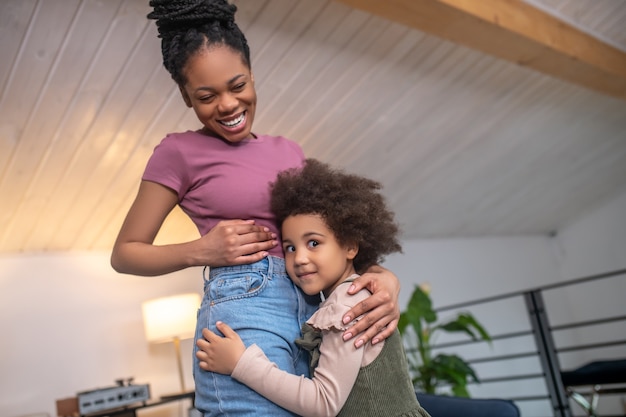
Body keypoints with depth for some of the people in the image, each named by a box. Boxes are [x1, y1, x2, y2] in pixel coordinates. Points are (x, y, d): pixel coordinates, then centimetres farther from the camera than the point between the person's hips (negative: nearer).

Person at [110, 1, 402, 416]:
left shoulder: (289, 151, 17)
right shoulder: (180, 151, 2)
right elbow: (124, 253, 6)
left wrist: (385, 277, -6)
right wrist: (201, 250, -11)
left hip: (313, 314, 6)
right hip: (244, 312, -5)